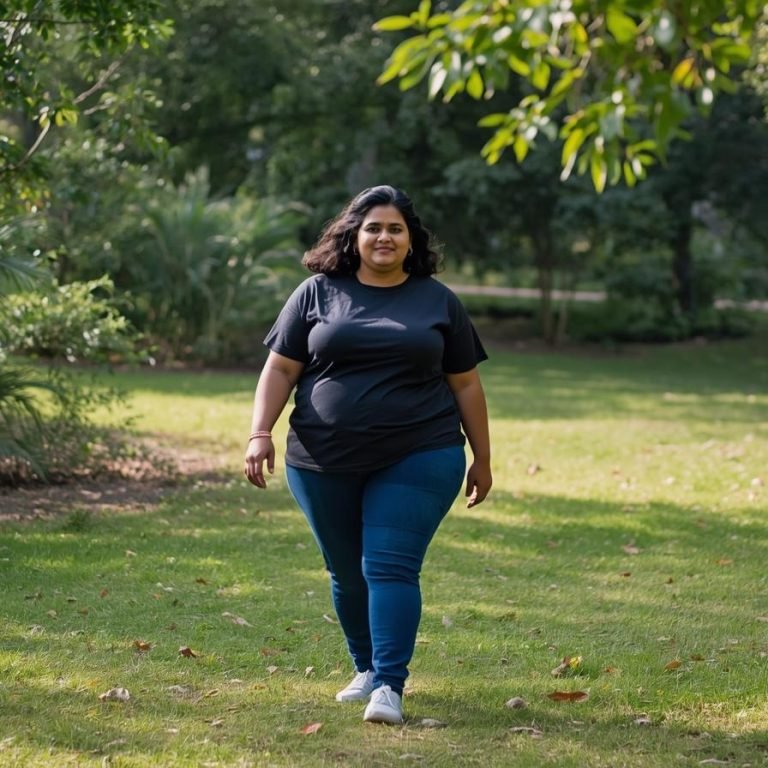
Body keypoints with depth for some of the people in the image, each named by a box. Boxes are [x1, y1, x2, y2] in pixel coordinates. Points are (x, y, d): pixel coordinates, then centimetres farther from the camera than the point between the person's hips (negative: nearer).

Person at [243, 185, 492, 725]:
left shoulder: (437, 301, 6)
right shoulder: (318, 293, 5)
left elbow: (465, 383, 10)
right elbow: (281, 369, 4)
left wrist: (482, 458, 10)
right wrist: (261, 433, -8)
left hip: (416, 461, -2)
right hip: (325, 464, 2)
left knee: (391, 568, -12)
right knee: (347, 573, 11)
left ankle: (390, 685, -13)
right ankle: (366, 669, 29)